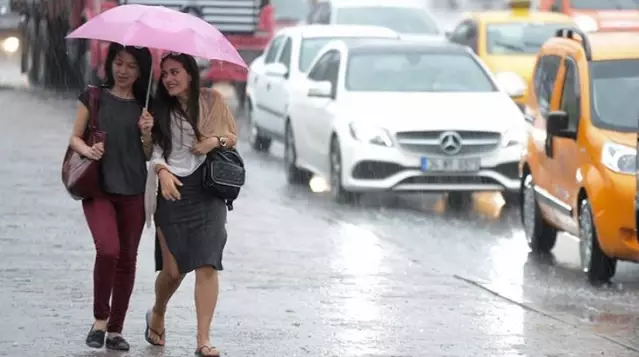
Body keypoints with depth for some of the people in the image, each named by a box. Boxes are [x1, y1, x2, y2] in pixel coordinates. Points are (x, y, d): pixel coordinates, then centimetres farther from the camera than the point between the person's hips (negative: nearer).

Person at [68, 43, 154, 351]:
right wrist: (87, 150, -14)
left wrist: (146, 133, -9)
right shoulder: (94, 97, 4)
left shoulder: (144, 106, 9)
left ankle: (115, 330, 15)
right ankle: (99, 319, -3)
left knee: (127, 259, 5)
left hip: (133, 191, 3)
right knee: (108, 249, -22)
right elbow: (75, 137, 6)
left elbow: (149, 155, 10)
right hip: (98, 187, -3)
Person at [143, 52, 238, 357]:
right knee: (173, 269, -1)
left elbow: (232, 136, 13)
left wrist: (215, 141, -8)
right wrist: (162, 170, -20)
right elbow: (154, 147, -1)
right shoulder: (160, 109, 6)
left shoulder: (212, 100, 4)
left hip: (207, 190, 0)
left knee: (206, 265, -10)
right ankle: (157, 315, 31)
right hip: (172, 190, 0)